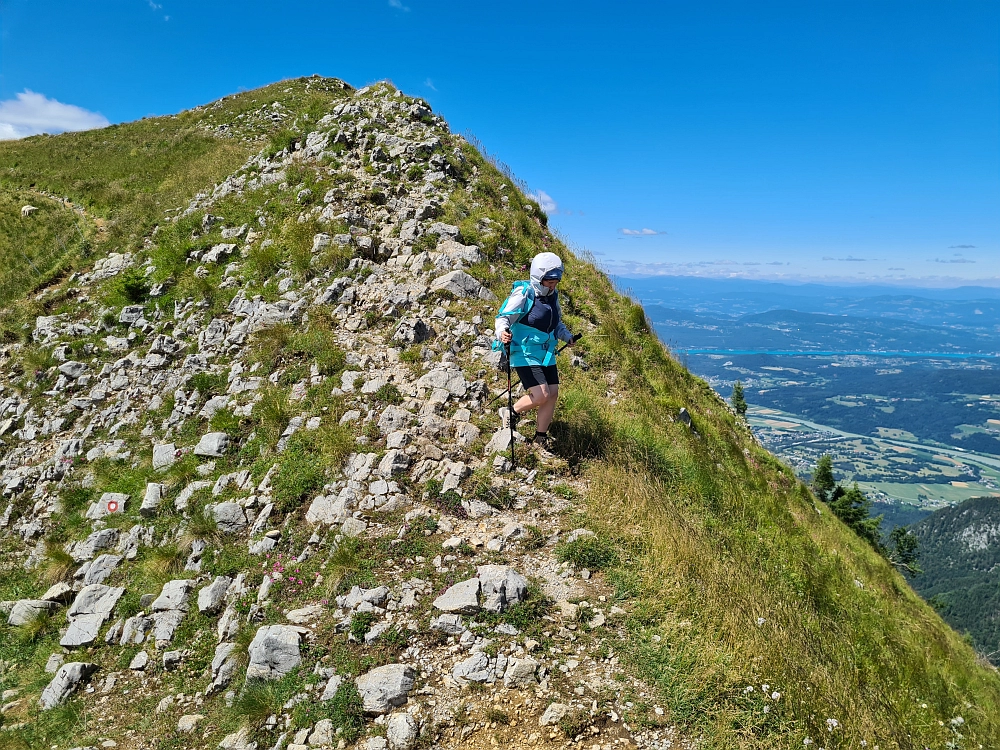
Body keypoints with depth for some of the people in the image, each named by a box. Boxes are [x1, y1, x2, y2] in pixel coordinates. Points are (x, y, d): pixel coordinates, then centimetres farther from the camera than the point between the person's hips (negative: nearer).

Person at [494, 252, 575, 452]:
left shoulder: (552, 296, 9)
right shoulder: (524, 293, -14)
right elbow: (503, 317, -17)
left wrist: (567, 336, 13)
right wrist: (502, 333, -36)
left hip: (546, 354, 8)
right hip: (525, 353, -8)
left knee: (552, 394, 4)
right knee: (541, 396, -15)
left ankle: (540, 438, 21)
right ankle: (511, 413, 14)